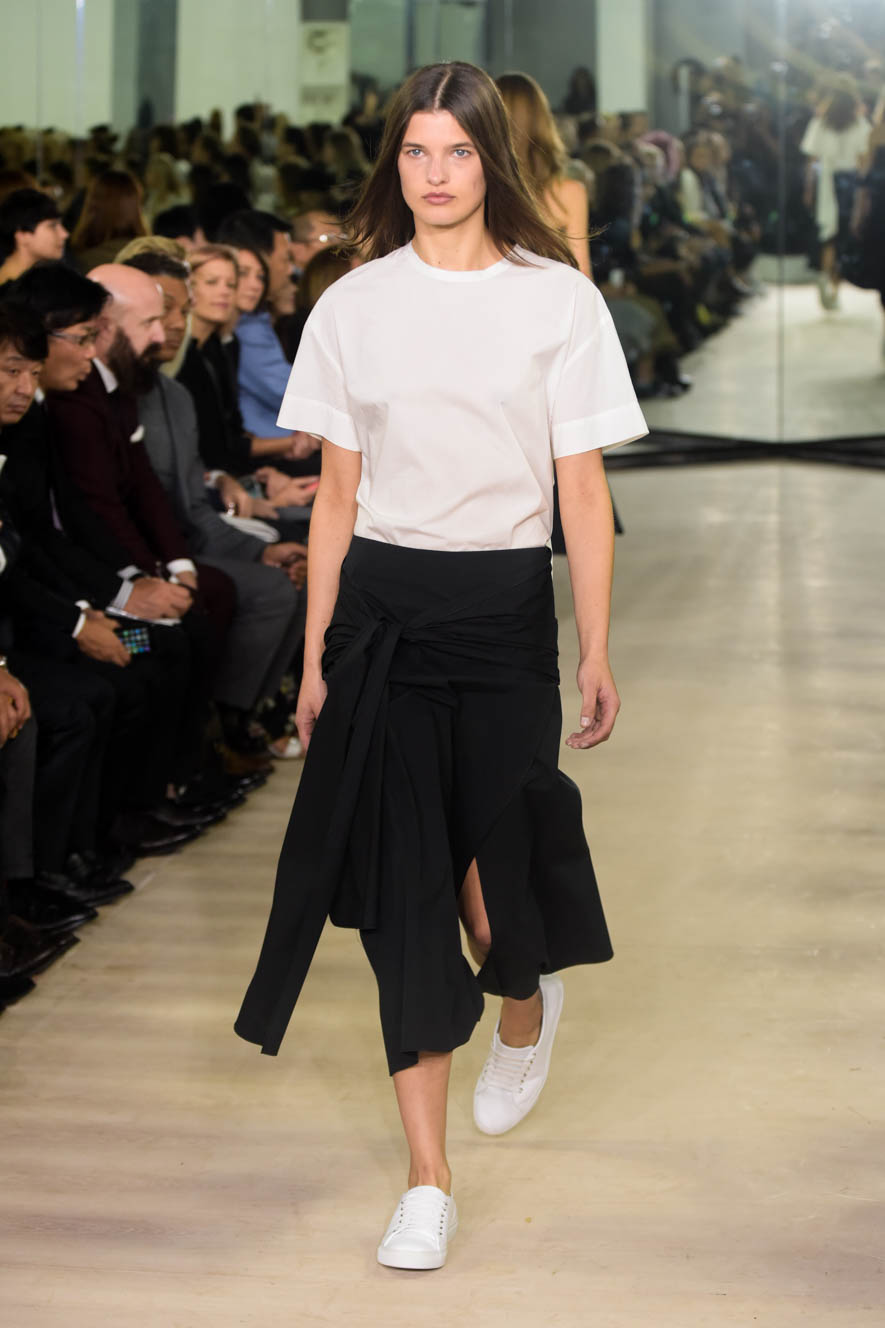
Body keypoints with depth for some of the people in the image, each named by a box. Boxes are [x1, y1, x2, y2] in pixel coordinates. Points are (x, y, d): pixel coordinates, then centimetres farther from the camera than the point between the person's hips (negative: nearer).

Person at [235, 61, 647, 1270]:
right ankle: (428, 1180, 7)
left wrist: (597, 657, -3)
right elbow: (337, 497, 8)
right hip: (381, 605, 2)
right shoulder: (353, 306, 5)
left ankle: (528, 1004, 39)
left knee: (491, 870, -1)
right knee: (401, 879, 0)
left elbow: (584, 493, 0)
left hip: (503, 606, -2)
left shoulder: (558, 299, -1)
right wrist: (316, 658, 6)